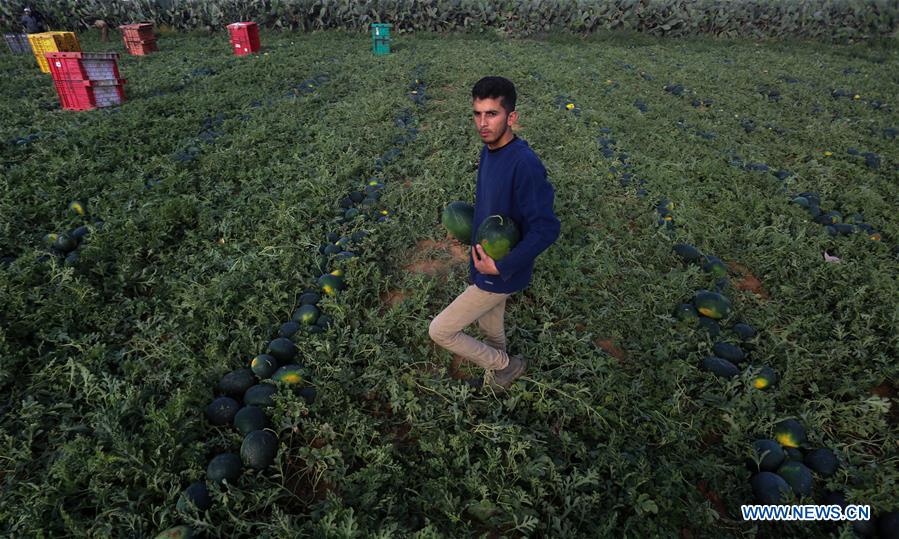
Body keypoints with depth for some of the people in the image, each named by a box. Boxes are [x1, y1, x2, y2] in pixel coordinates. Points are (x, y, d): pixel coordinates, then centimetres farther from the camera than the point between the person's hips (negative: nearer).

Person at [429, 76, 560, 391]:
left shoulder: (525, 163, -28)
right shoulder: (489, 151, 0)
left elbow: (546, 229, -28)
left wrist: (501, 267, -26)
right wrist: (469, 227, 6)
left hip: (502, 275, -8)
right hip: (487, 265, 8)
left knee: (439, 331, 0)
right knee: (490, 328, 26)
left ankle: (506, 366, 19)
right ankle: (498, 376, 53)